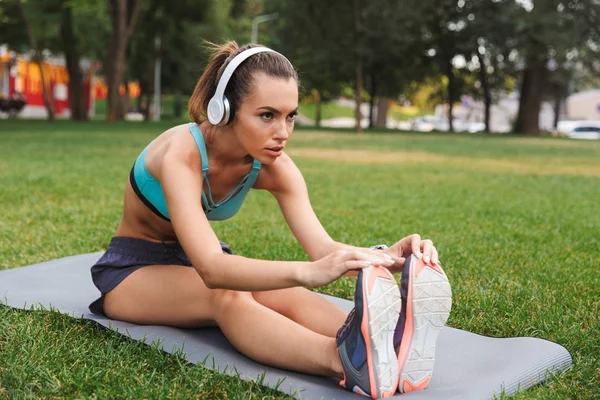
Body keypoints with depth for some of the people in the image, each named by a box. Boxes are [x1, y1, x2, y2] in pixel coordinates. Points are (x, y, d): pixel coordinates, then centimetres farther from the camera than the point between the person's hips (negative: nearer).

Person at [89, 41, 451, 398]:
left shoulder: (274, 167, -16)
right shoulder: (181, 154, -34)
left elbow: (322, 246, -28)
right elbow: (211, 269, -47)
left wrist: (385, 256, -49)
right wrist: (308, 273, -63)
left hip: (198, 259, 4)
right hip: (133, 268, -4)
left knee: (282, 293, -30)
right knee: (225, 295, -39)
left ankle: (388, 346, -54)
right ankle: (343, 361, -62)